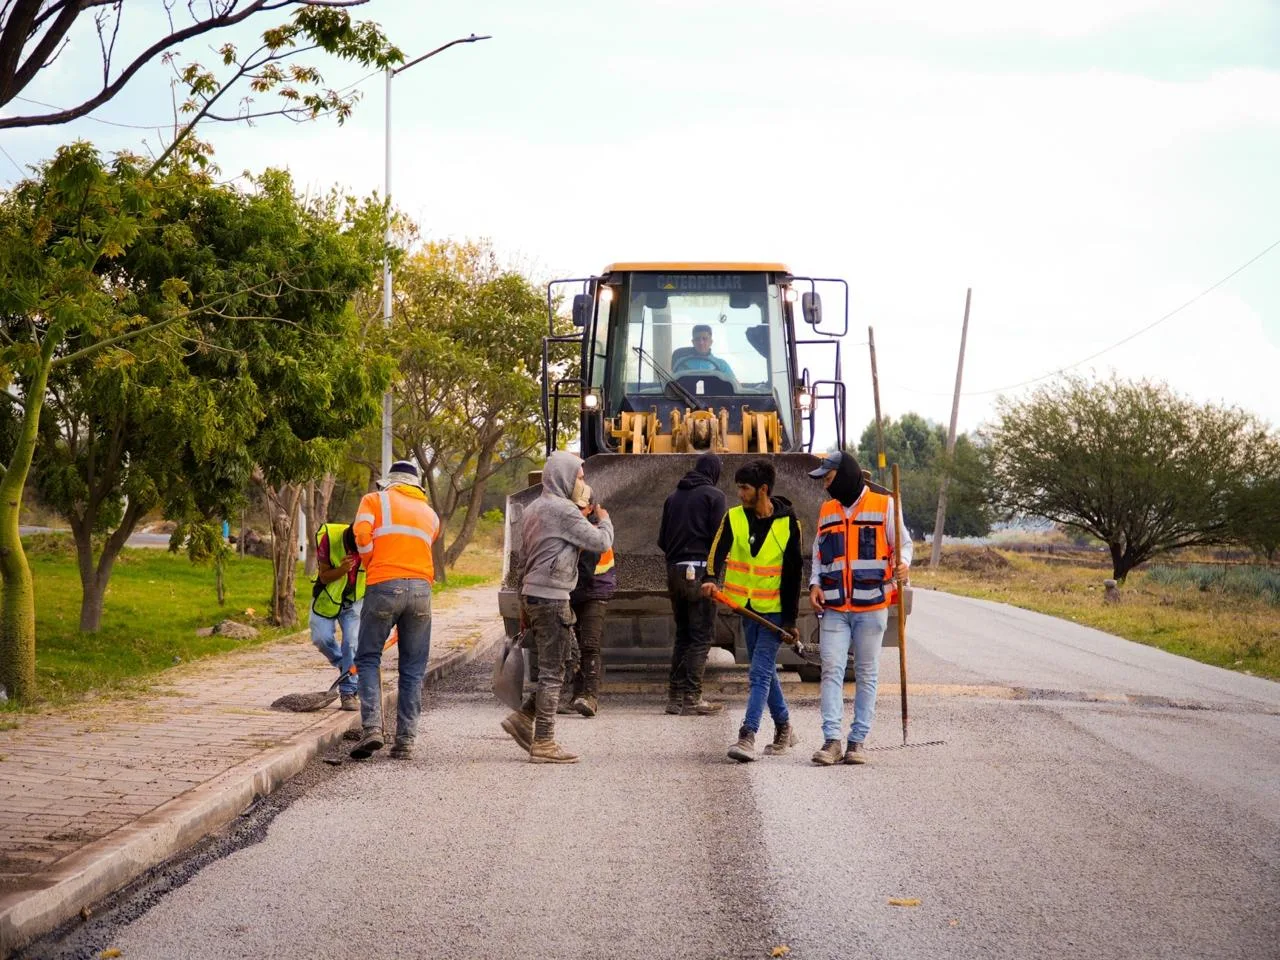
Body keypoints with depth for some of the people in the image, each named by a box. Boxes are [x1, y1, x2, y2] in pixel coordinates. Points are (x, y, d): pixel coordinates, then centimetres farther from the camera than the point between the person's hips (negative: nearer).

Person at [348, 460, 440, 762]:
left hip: (383, 586, -3)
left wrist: (370, 566, 8)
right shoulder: (430, 513, 22)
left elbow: (362, 533, -5)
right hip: (421, 589, 3)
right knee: (413, 669, 7)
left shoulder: (375, 500, 10)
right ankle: (405, 741, 5)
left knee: (368, 659, 7)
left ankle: (372, 726, -9)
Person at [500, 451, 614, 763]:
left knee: (554, 667, 15)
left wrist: (523, 605, 24)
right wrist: (604, 519, 10)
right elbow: (600, 542, -11)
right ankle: (543, 743, -2)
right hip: (551, 597, -9)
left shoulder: (532, 510, 18)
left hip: (532, 595, 9)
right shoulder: (563, 509, -12)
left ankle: (523, 717, 13)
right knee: (552, 671, -5)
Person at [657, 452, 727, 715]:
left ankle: (675, 696, 13)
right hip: (701, 570, -6)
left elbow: (662, 539, 14)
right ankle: (692, 699, -6)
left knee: (682, 634, 14)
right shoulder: (713, 495, -4)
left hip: (674, 570, 6)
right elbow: (718, 537, -10)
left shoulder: (674, 496, 14)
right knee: (701, 637, -3)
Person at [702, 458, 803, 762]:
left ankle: (747, 737, -17)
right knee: (765, 671, 14)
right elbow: (718, 551, -9)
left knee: (760, 672, -12)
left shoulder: (787, 522, -8)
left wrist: (790, 619, -6)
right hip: (748, 608, 5)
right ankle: (784, 729, 29)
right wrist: (711, 578, -31)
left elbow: (793, 573, -5)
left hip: (774, 609, -5)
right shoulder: (734, 518, 0)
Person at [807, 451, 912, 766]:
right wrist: (815, 583, 4)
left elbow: (902, 542, 3)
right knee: (831, 670, -6)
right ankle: (831, 740, -7)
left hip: (872, 606, -3)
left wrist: (902, 563, -18)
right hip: (834, 608, 3)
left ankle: (858, 741, 9)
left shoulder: (884, 504, 0)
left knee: (867, 674, 4)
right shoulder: (827, 510, 14)